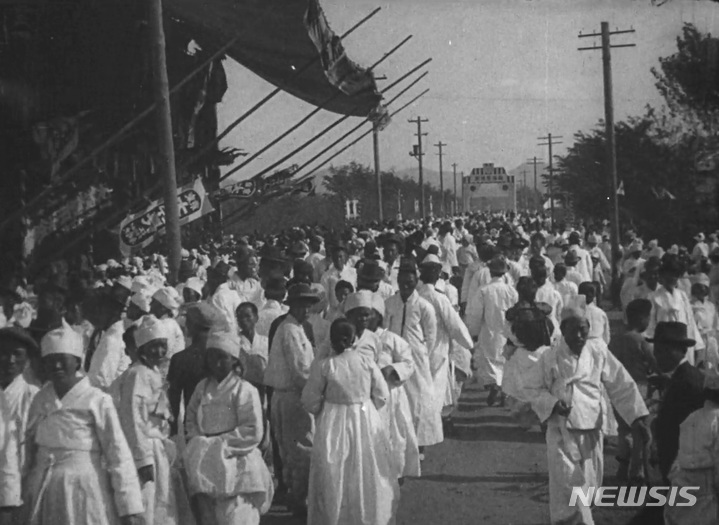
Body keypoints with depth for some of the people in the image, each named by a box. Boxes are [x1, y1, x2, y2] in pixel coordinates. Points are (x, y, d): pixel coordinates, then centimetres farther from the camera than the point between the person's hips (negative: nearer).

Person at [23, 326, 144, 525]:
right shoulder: (40, 400, 6)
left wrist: (130, 508, -12)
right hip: (43, 494, 4)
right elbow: (29, 450, 14)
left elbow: (119, 456, -9)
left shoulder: (97, 401, -7)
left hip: (84, 492, -4)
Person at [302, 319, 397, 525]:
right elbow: (382, 396, -1)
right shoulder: (367, 361, -9)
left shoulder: (323, 366, -14)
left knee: (334, 477, 12)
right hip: (366, 423, 2)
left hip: (333, 425, -2)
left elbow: (310, 401, -6)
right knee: (366, 474, 18)